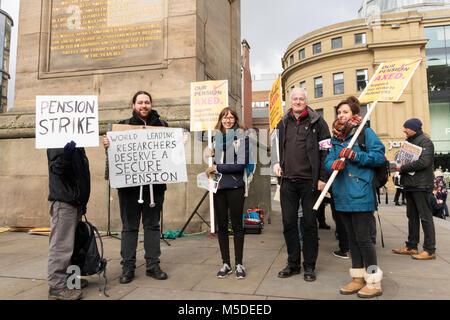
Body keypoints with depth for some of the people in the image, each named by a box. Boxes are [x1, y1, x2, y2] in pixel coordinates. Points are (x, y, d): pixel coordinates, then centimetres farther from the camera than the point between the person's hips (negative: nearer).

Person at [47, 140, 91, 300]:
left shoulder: (76, 145, 17)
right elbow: (55, 168, -18)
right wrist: (65, 157, -40)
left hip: (74, 200, 9)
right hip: (63, 201, -9)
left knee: (70, 241, 16)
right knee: (61, 244, -5)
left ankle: (67, 278, 27)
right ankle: (57, 285, 3)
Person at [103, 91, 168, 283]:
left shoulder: (161, 125, 11)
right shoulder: (124, 125, 7)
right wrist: (107, 145, -17)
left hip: (154, 184, 2)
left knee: (152, 225, 9)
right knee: (129, 226, 6)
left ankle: (153, 265, 20)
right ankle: (128, 267, 17)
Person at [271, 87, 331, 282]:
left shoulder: (317, 122, 1)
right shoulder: (283, 123, 13)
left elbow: (325, 151, -3)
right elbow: (276, 146, 23)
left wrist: (322, 178, -10)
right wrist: (276, 163, 4)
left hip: (309, 181, -4)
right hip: (288, 181, 4)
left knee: (309, 223, 6)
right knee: (289, 223, 8)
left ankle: (309, 266, 19)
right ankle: (293, 264, 22)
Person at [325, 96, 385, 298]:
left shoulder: (365, 132, -3)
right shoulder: (336, 137, 16)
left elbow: (379, 156, -9)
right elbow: (328, 160, 10)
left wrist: (355, 156, -19)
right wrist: (334, 164, -12)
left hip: (360, 194, -7)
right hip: (342, 196, 7)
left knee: (363, 238, -2)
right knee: (352, 238, 14)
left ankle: (374, 283, 13)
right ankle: (358, 279, 27)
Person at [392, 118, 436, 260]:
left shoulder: (425, 142, -10)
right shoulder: (409, 141, 18)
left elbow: (423, 162, -22)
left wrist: (403, 168, -15)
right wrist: (398, 165, 3)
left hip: (421, 185, -9)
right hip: (410, 184, 9)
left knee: (425, 216, -3)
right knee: (412, 216, 14)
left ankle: (430, 250, 4)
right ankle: (411, 246, 23)